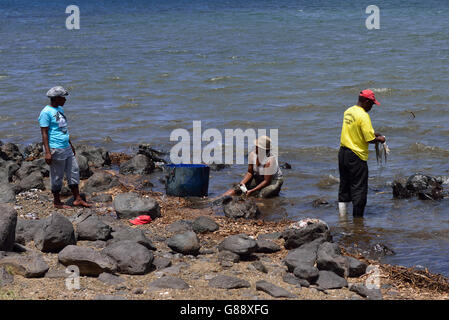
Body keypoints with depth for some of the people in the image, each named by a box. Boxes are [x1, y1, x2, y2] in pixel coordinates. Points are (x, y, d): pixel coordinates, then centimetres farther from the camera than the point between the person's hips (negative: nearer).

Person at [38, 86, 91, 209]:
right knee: (57, 176, 1)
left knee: (73, 171, 11)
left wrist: (70, 144, 26)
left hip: (66, 148, 9)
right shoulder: (46, 112, -14)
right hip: (55, 149, -9)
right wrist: (47, 152, -21)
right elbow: (44, 133, -17)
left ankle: (77, 199, 18)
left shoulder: (60, 109, 14)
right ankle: (57, 202, 13)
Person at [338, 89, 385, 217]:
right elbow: (370, 139, -20)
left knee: (344, 186, 16)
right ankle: (357, 218, 2)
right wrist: (379, 139, 0)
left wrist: (374, 133, 18)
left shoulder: (348, 111, 8)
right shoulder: (363, 116, -18)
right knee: (359, 188, 0)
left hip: (343, 152, 8)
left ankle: (342, 216, 20)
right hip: (356, 156, -8)